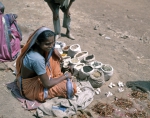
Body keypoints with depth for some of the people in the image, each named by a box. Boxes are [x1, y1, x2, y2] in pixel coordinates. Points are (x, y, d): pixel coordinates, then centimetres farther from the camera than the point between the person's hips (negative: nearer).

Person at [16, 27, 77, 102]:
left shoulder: (37, 47, -13)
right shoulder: (37, 59, -37)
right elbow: (47, 84, -26)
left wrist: (53, 50, -7)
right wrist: (65, 76, -12)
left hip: (35, 76, 9)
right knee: (72, 87, -16)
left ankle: (58, 78, 13)